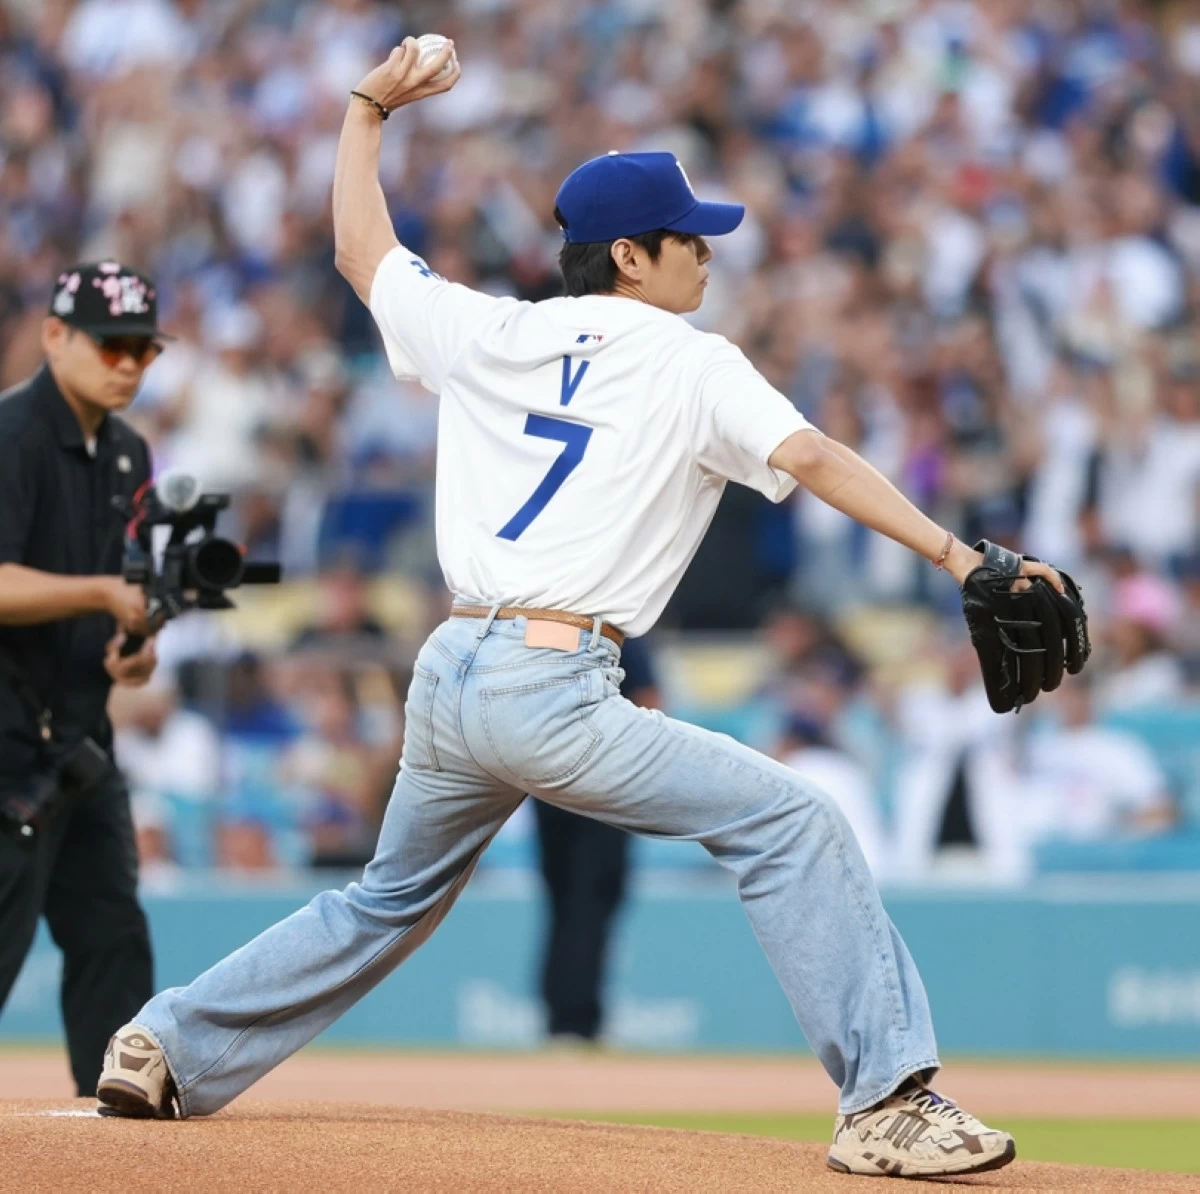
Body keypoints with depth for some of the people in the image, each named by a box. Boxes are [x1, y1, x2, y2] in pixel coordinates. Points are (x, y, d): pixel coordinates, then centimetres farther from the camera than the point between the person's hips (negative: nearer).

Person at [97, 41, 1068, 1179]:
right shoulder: (690, 364, -1)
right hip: (554, 689, -7)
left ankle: (166, 1046, 31)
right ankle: (887, 1102, -20)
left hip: (446, 674, 7)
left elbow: (360, 251, 28)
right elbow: (812, 458, -15)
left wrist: (367, 109, 39)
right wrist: (955, 554, -22)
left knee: (388, 901, 28)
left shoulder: (487, 333, 13)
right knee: (790, 823, -8)